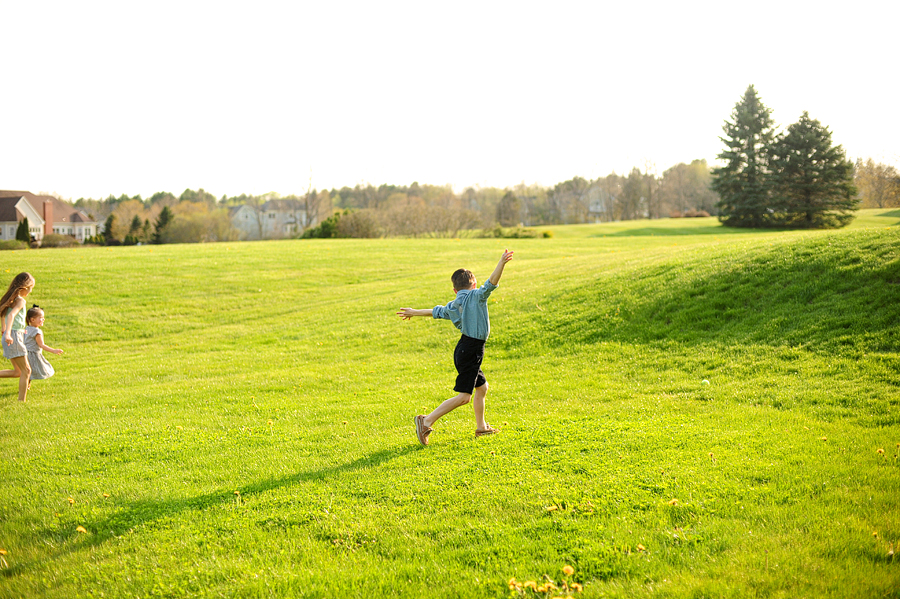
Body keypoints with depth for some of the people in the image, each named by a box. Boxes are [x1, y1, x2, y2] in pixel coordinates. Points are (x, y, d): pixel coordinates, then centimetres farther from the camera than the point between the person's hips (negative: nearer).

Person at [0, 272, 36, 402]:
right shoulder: (20, 300, -13)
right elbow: (12, 314, -29)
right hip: (14, 337, -9)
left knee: (17, 372, 16)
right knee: (26, 371, -1)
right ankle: (21, 401, 0)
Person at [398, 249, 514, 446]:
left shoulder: (453, 306, 11)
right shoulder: (477, 296, -7)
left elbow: (437, 311, 24)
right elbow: (491, 283, -24)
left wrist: (415, 312, 39)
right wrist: (502, 263, -30)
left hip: (465, 349, 9)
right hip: (471, 350, -9)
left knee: (482, 387, 22)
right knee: (464, 396, -10)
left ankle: (481, 427, 31)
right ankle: (427, 422, -15)